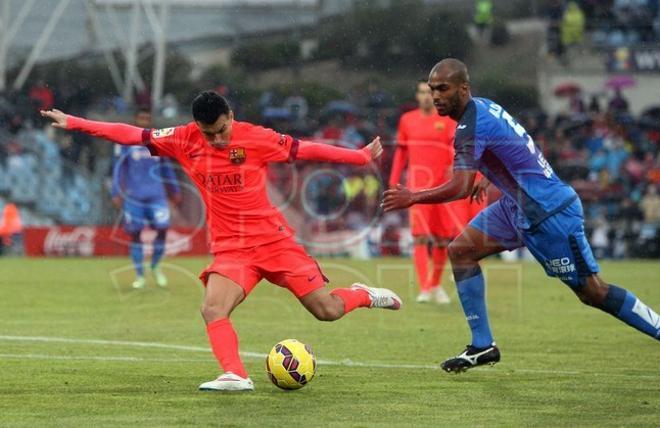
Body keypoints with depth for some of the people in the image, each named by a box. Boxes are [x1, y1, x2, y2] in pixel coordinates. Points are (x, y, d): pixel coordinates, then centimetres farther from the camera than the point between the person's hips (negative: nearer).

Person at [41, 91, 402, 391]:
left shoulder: (256, 138, -8)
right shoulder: (185, 140, -2)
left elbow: (306, 150, -1)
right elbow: (130, 134, 0)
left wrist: (362, 157, 3)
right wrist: (71, 123, -1)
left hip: (273, 239, -2)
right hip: (230, 248, 2)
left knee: (328, 310, -4)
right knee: (213, 310, -25)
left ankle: (363, 295, 27)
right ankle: (235, 376, -27)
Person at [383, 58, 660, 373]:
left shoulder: (471, 126, -21)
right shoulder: (482, 107, 7)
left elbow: (461, 188, -29)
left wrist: (412, 198, -18)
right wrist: (487, 179, 22)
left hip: (548, 211, -10)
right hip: (517, 203, 10)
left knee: (592, 292, -6)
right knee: (460, 251, 4)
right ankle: (482, 346, 6)